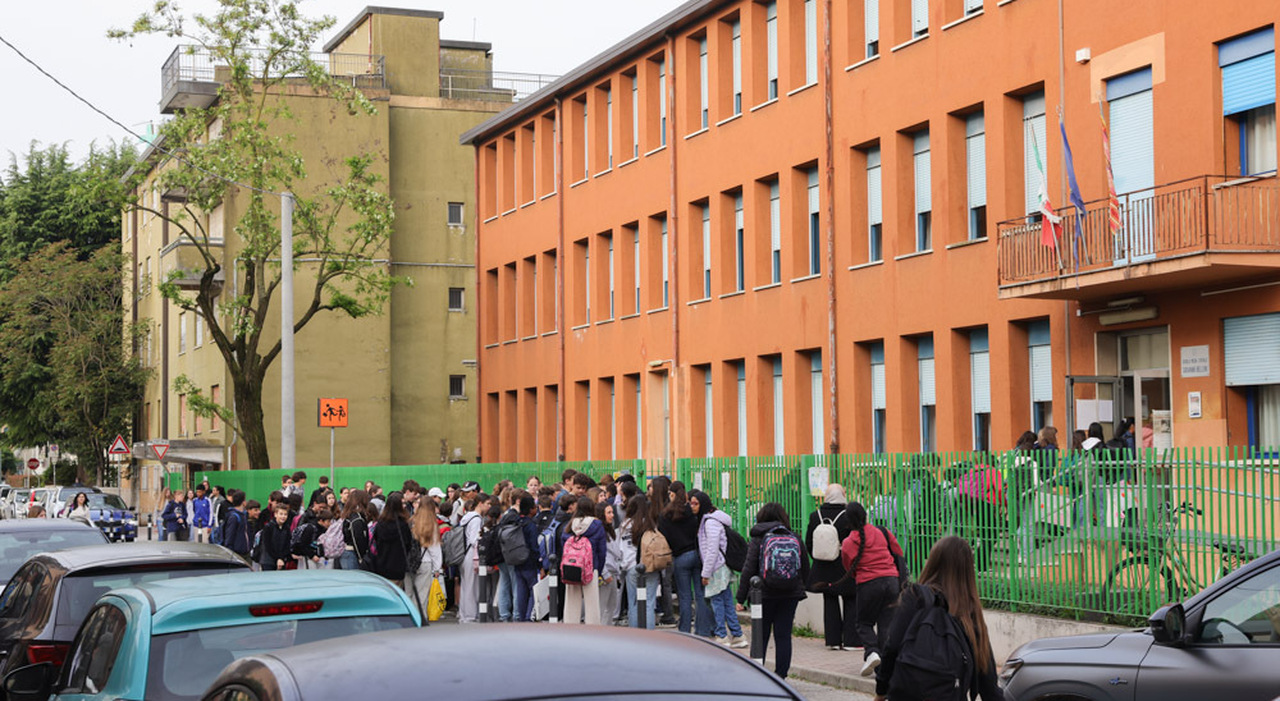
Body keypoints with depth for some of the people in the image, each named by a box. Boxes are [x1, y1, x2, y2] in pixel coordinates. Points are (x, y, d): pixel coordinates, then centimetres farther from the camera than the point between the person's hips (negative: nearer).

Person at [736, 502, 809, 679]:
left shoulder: (758, 540, -5)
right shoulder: (795, 539, 4)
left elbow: (748, 570, -8)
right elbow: (805, 571, 9)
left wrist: (741, 598, -5)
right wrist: (799, 588, 21)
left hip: (764, 594, -2)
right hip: (790, 595, 2)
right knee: (783, 635, 5)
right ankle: (780, 676, 3)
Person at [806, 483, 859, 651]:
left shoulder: (815, 516, -2)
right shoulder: (847, 517, -15)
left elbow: (808, 544, 4)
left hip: (823, 568, 4)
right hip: (844, 569, -4)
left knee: (830, 603, 12)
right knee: (850, 603, 6)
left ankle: (832, 640, 13)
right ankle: (851, 640, 4)